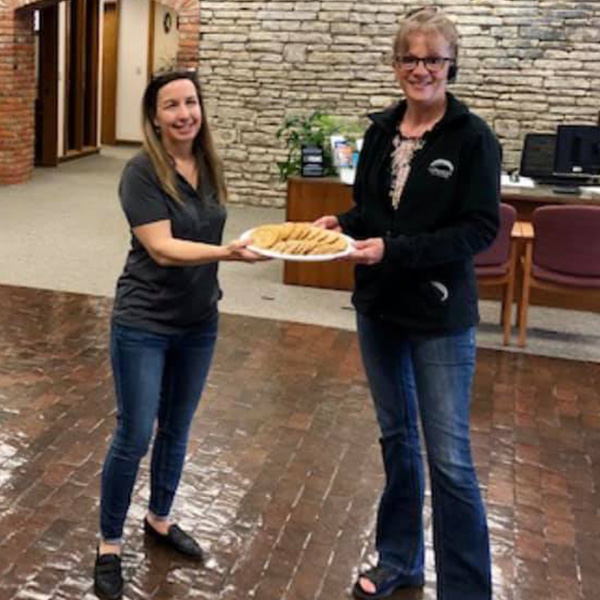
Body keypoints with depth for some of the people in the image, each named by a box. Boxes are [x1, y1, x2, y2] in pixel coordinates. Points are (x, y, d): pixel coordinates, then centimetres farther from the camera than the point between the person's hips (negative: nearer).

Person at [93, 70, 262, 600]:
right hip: (144, 324, -6)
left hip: (199, 323, 6)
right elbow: (162, 248, -24)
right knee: (134, 437, 1)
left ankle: (160, 521, 38)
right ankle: (109, 546, 19)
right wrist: (228, 252, -37)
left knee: (177, 430, 17)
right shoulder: (142, 172, -17)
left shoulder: (209, 165, 2)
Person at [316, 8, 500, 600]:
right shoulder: (382, 129, 4)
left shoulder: (472, 138, -11)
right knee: (396, 437, 18)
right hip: (377, 306, 6)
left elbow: (480, 229, -15)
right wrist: (341, 224, -8)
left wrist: (395, 250, -24)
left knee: (449, 457, 0)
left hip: (439, 316, -5)